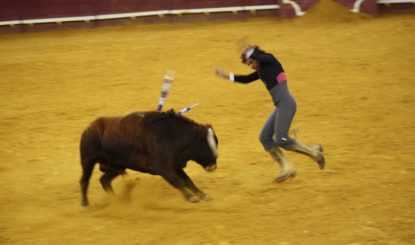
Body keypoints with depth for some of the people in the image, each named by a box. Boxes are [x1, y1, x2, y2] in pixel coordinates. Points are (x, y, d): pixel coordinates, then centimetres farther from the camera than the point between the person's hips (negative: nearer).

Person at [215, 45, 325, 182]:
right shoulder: (262, 71, 21)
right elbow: (246, 79, 29)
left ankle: (313, 151, -3)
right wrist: (227, 76, 27)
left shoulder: (270, 60, -2)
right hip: (280, 106, 10)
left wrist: (248, 53, -5)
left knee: (281, 139, -15)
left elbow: (258, 58, -22)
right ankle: (286, 168, 3)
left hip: (286, 103, -10)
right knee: (265, 138, 5)